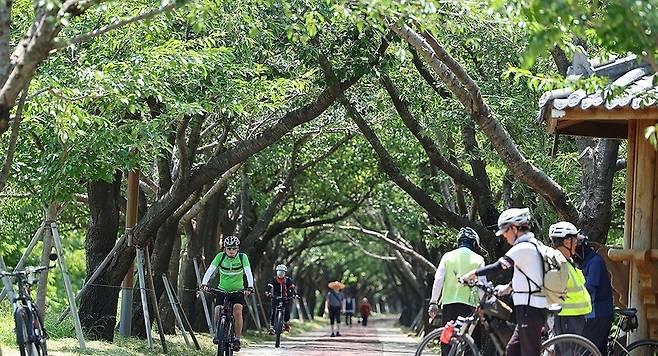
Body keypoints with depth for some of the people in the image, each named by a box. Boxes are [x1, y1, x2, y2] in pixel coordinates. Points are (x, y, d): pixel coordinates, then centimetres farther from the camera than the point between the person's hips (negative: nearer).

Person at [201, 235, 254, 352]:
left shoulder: (242, 257, -11)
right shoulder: (220, 256, -9)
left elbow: (248, 272, -21)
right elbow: (210, 270, -18)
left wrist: (250, 287, -37)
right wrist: (204, 283, -34)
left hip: (238, 290, -1)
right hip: (222, 290, 1)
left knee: (237, 310, -23)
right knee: (218, 311, -18)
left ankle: (237, 339, -13)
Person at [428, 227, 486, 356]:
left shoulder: (448, 256, 8)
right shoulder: (478, 259, 4)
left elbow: (438, 280, 0)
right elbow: (482, 283, -1)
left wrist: (433, 302, 1)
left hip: (449, 303, 1)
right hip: (469, 304, -1)